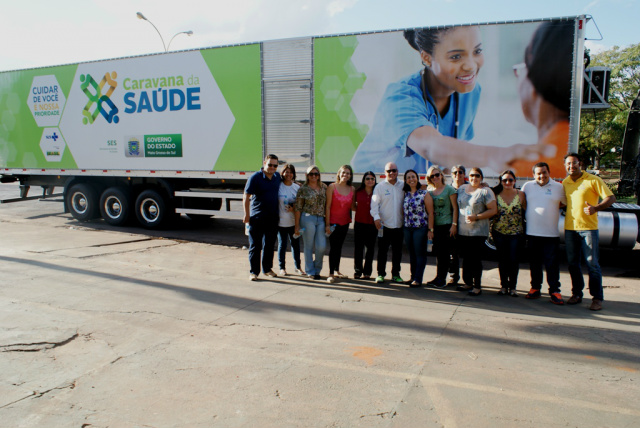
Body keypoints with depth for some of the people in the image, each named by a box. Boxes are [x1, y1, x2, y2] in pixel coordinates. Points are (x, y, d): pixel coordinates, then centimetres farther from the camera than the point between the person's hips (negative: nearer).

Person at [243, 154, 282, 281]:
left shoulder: (277, 176, 8)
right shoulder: (255, 177, -10)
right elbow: (246, 197, -10)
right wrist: (247, 215, -12)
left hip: (273, 218, 5)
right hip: (257, 218, -5)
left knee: (269, 245, 14)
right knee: (255, 246, 2)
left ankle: (267, 269, 26)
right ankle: (253, 272, 10)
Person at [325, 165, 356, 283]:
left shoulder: (352, 189, 5)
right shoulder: (332, 187, -7)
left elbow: (352, 206, 11)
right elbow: (328, 206, -9)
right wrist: (327, 224, -12)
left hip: (345, 222, 4)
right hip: (333, 222, -4)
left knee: (339, 246, 14)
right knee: (334, 247, -4)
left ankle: (337, 270, 26)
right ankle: (331, 273, 3)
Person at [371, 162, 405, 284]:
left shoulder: (403, 186, 7)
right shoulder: (380, 187, -1)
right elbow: (375, 203, -8)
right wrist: (376, 217, -21)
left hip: (399, 225, 3)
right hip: (384, 224, -3)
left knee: (397, 251, 10)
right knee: (382, 251, 2)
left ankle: (395, 274, 22)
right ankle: (380, 274, 13)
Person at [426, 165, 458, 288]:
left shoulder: (449, 189, -2)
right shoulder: (430, 191, 11)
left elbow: (455, 208, -4)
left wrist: (454, 225, -11)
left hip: (447, 225, -5)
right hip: (435, 226, 5)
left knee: (444, 252, -3)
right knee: (437, 252, 8)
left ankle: (441, 279, 4)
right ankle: (438, 278, 18)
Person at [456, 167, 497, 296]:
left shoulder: (485, 191, -5)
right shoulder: (462, 188, 12)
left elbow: (493, 210, -8)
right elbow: (457, 206, 19)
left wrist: (477, 217, -17)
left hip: (478, 232, -5)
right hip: (462, 231, 5)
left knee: (476, 259, -2)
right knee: (466, 258, 12)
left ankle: (477, 286, 7)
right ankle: (468, 283, 24)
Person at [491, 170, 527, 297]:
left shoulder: (520, 194, -1)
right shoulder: (496, 195, 2)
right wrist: (491, 230, -2)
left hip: (516, 233, -1)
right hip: (500, 233, 1)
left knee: (514, 260, 1)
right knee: (502, 260, 7)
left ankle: (512, 287, 14)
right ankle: (504, 285, 19)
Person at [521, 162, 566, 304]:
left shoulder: (558, 187, 4)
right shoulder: (527, 186, 6)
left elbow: (565, 203, 14)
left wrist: (551, 207, 3)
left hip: (551, 234, -1)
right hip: (532, 232, 1)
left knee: (552, 263, -1)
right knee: (534, 263, 10)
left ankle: (554, 291, 8)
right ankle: (535, 288, 21)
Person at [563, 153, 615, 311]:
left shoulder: (593, 180, -4)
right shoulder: (565, 182, 11)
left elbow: (611, 198, -7)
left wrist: (595, 208, -21)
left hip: (588, 228, -5)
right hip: (570, 228, 5)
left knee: (592, 263, -3)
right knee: (572, 263, 9)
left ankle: (597, 298, 5)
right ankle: (576, 293, 21)